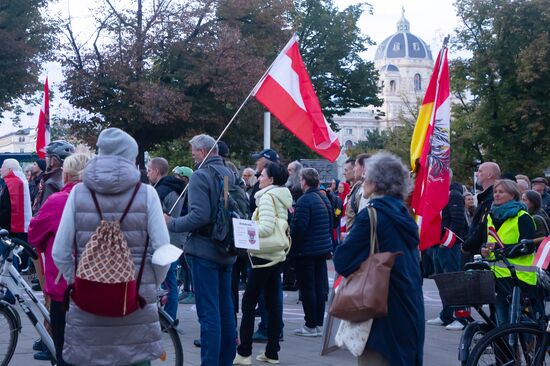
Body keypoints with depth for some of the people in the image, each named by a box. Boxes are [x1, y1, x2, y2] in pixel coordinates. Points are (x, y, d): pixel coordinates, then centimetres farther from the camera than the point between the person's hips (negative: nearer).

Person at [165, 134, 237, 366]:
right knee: (225, 307, 15)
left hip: (204, 251, -8)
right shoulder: (230, 175, 10)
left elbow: (200, 216, -22)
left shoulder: (200, 176, -13)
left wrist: (172, 223, -10)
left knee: (208, 312, -6)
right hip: (227, 251, 8)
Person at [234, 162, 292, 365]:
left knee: (248, 303, -4)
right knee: (273, 302, 9)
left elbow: (266, 227, -21)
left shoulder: (267, 197, -12)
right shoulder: (283, 197, 15)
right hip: (277, 255, 9)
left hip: (264, 256, -9)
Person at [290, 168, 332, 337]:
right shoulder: (324, 199, 10)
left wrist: (291, 248, -9)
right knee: (320, 287, 12)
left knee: (307, 288, -1)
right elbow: (330, 225, 17)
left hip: (306, 251, -8)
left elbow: (298, 228, -21)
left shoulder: (304, 201, -17)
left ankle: (311, 326, 3)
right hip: (323, 249, 8)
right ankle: (319, 323, 19)